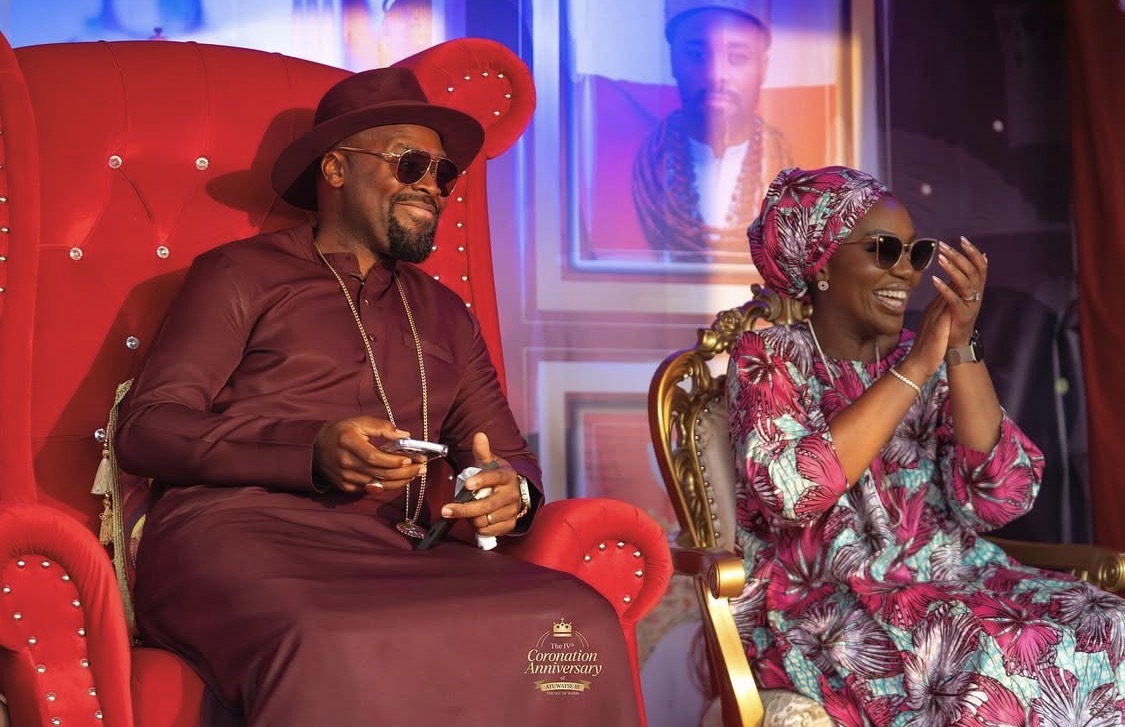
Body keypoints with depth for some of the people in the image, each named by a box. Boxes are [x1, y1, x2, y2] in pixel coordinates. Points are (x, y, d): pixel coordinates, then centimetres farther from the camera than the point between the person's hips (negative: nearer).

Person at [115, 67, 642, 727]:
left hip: (385, 550, 4)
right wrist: (313, 454, -16)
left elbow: (512, 456, 24)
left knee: (578, 621, -26)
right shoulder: (243, 274, 11)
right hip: (237, 526, -4)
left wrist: (511, 492, -3)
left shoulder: (445, 315, 26)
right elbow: (146, 429, 0)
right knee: (331, 652, -41)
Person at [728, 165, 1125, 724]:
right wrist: (915, 368, -17)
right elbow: (789, 492, -20)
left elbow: (998, 500, -4)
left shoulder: (931, 361, 10)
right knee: (1007, 658, -32)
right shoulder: (772, 357, 0)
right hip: (824, 609, -5)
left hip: (953, 584, 5)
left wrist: (960, 348, -13)